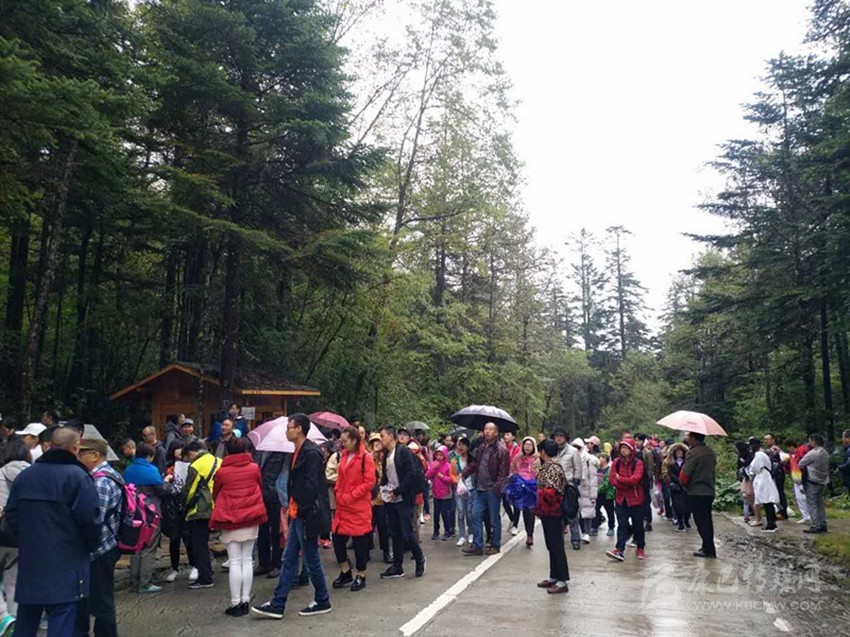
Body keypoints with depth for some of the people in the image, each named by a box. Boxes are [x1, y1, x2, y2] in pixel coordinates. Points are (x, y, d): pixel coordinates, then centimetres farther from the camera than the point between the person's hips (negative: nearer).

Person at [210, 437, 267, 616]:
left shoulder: (221, 472, -4)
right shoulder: (254, 468, 0)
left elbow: (215, 494, 10)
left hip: (229, 519, -1)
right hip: (251, 518, 2)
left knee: (235, 562, 2)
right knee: (247, 560, 9)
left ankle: (235, 604, 4)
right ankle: (245, 601, 11)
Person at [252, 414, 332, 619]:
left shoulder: (311, 452, -18)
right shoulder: (299, 452, 13)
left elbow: (311, 485, -22)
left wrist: (301, 510, -19)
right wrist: (291, 507, 13)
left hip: (306, 516, -10)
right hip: (297, 514, 10)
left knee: (311, 560, 4)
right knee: (288, 560, 12)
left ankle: (322, 602, 19)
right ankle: (277, 605, 19)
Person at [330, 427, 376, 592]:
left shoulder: (366, 457, -12)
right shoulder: (344, 456, 9)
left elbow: (369, 482, -15)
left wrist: (350, 496, -16)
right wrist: (339, 493, 4)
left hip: (359, 507, -6)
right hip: (343, 506, 6)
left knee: (360, 541, 4)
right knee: (338, 538, 7)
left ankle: (361, 577, 19)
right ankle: (345, 572, 25)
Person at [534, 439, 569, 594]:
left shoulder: (554, 468, -18)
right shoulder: (546, 467, 10)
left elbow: (551, 492, -24)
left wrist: (535, 493, -12)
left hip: (552, 513, -9)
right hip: (546, 513, 9)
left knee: (556, 546, -2)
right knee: (551, 545, 15)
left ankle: (562, 581, 4)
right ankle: (554, 577, 25)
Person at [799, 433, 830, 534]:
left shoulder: (812, 453, -18)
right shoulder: (825, 453, 8)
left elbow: (800, 464, -10)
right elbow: (826, 466, 16)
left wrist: (805, 469, 10)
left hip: (813, 481, -8)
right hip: (822, 481, 8)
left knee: (812, 504, -3)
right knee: (820, 503, 14)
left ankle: (816, 526, -4)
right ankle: (822, 525, 17)